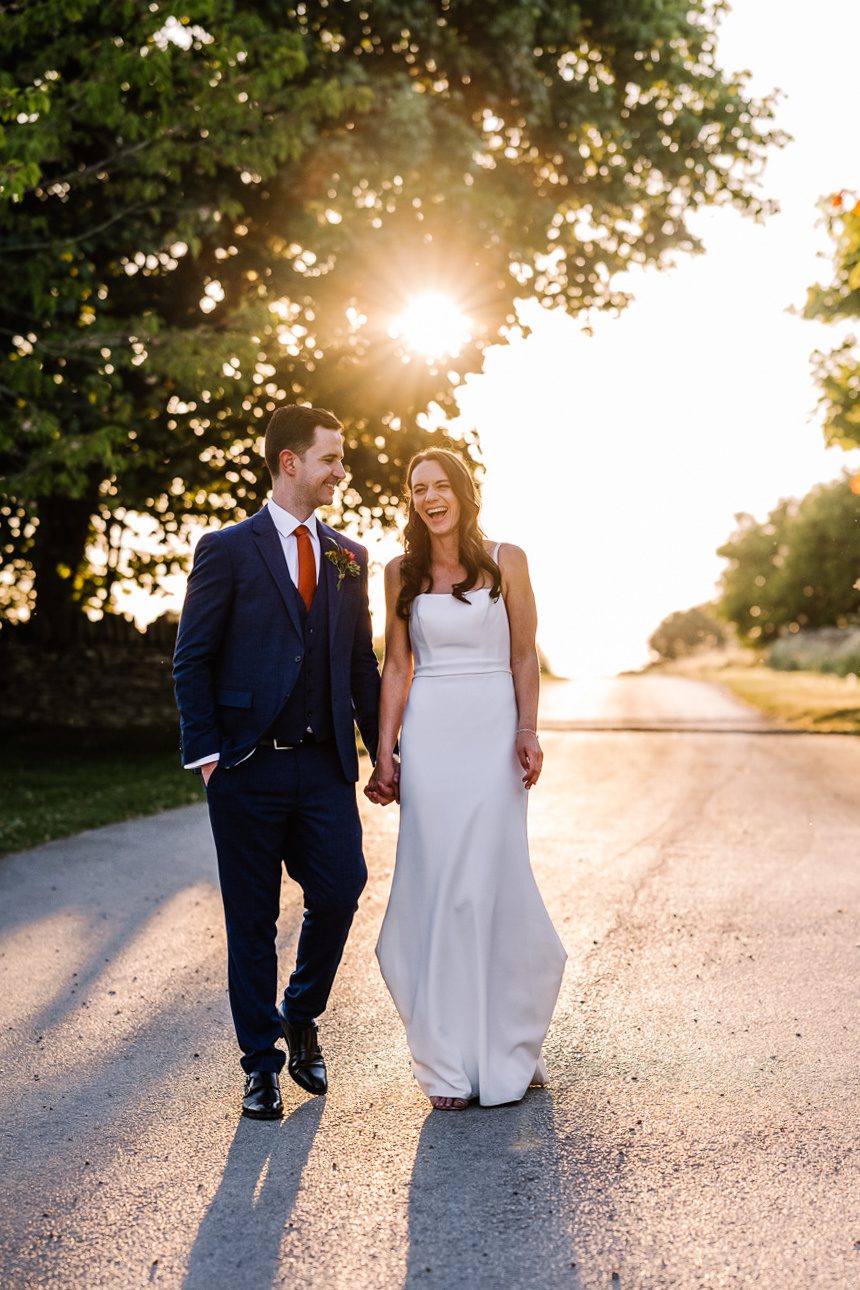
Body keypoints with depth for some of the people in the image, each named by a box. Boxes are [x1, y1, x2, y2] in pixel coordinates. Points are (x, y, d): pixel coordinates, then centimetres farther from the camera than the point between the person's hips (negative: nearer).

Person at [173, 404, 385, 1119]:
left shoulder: (349, 556, 13)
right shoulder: (227, 549, 0)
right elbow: (192, 660, -1)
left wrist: (383, 750, 11)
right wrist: (206, 753, -8)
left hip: (326, 766, 3)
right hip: (249, 767, -3)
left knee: (340, 893, -3)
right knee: (253, 920, 5)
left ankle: (301, 1018, 25)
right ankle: (261, 1061, 20)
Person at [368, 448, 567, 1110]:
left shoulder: (506, 560, 3)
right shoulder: (403, 571, 9)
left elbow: (524, 656, 3)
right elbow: (397, 666, 9)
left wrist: (527, 730, -10)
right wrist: (384, 751, 3)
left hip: (493, 728, -1)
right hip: (428, 732, 2)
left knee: (493, 878, -3)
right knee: (436, 886, -1)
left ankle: (506, 1048, 16)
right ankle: (451, 1062, 9)